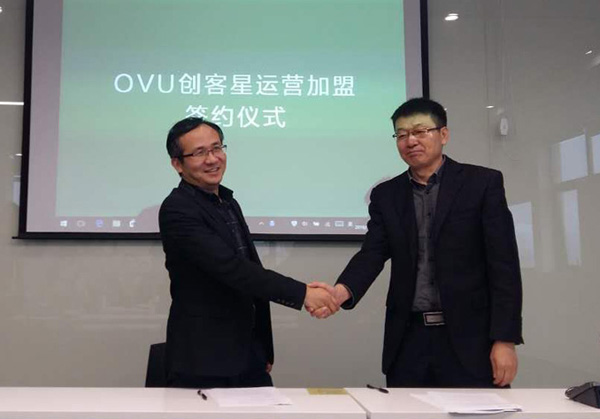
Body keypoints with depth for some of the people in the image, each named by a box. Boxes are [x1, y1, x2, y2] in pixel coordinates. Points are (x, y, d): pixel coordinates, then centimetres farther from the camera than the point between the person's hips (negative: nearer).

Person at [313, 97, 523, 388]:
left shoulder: (482, 182, 0)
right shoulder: (386, 195, 9)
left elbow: (503, 264, -5)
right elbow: (372, 254, -1)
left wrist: (505, 339, -10)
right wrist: (342, 290, -22)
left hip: (469, 338, -2)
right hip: (408, 340, 3)